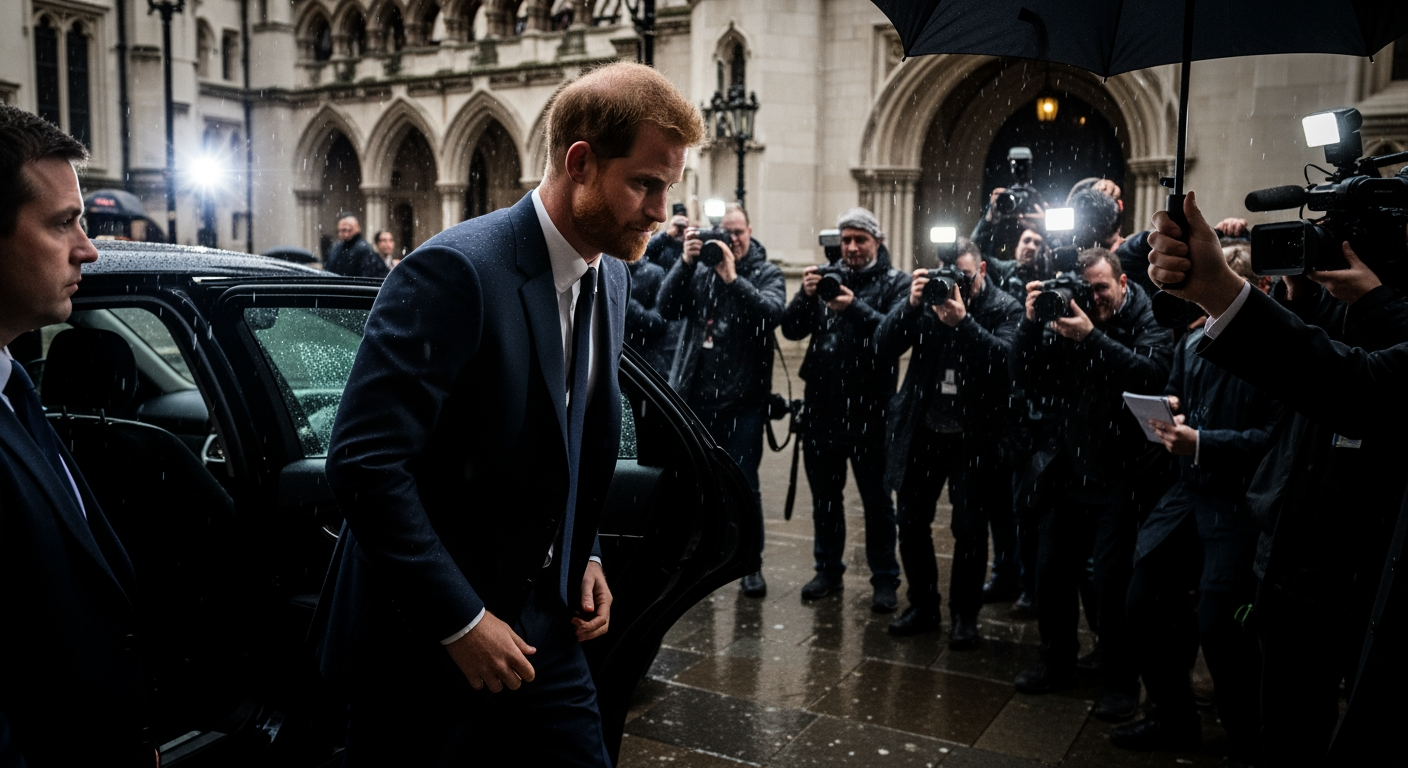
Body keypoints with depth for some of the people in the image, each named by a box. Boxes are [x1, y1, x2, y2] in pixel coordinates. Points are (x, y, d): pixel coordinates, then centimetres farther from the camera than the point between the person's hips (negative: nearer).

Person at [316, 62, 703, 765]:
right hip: (426, 641, -6)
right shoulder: (454, 272, -22)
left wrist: (584, 556, 6)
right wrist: (459, 621, -21)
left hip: (543, 625, 7)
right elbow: (363, 463, -25)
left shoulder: (611, 278, 4)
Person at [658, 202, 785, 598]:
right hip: (694, 396, 3)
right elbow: (667, 309, -6)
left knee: (743, 484, 1)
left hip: (742, 400, -3)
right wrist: (685, 261, -15)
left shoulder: (766, 274, 2)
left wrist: (733, 278, -25)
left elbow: (772, 312, -18)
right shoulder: (700, 271, 8)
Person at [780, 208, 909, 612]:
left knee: (876, 498, 4)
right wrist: (805, 295, -16)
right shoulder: (825, 277, 11)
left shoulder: (896, 283, 0)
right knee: (824, 493, 12)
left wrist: (855, 308, -28)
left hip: (869, 408, -4)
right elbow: (792, 330, 2)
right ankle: (828, 569, 25)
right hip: (822, 404, 4)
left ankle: (884, 579, 15)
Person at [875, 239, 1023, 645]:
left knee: (970, 528, 3)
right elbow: (884, 346, -7)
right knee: (911, 522, 8)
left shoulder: (1004, 308, -4)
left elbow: (1007, 357, -22)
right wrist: (911, 304, -21)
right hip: (922, 431, 3)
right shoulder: (928, 299, 3)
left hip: (974, 438, -3)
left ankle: (965, 615, 20)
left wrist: (963, 321, -31)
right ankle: (923, 607, 25)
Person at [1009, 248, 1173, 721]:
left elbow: (1152, 374, -24)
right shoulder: (1069, 320, 6)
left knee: (1112, 581, -6)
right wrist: (1031, 323, -12)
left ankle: (1120, 682, 14)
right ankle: (1058, 663, 29)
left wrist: (1092, 338, -28)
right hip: (1070, 470, 5)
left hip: (1121, 475, -5)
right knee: (1051, 571, 10)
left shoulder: (1148, 322, -5)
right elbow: (1024, 378, 0)